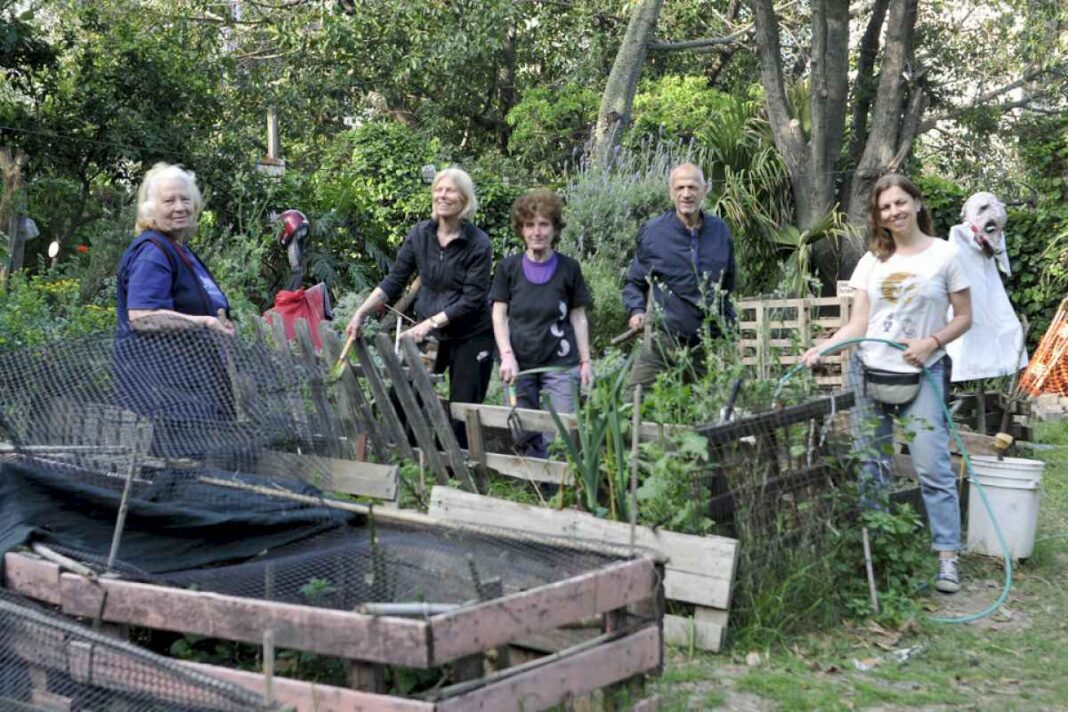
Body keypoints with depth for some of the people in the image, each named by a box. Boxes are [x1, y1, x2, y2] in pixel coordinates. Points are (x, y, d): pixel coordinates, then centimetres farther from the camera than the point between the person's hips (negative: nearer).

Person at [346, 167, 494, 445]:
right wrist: (361, 313, -12)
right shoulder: (419, 234, -2)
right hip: (427, 332, 4)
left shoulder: (478, 244, -13)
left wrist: (430, 322, -23)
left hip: (471, 337, -3)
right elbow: (393, 281, 0)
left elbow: (472, 299, -16)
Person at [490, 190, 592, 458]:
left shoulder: (569, 268, 1)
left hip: (560, 362, -1)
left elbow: (578, 317, 6)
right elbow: (499, 315, 2)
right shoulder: (509, 267, 2)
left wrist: (586, 361, 3)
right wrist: (507, 355, -10)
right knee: (525, 436, 6)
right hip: (520, 364, 1)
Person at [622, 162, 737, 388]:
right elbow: (634, 283, 9)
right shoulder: (652, 231, -1)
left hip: (711, 343, 3)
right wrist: (637, 311, -10)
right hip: (664, 342, -2)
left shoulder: (720, 231, 8)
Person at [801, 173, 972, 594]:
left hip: (921, 374, -3)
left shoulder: (944, 255, 1)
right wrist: (823, 347, -14)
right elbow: (858, 324, 3)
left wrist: (932, 342, -14)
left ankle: (947, 556, -2)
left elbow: (964, 318, 3)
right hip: (869, 372, 3)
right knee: (871, 468, 7)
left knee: (932, 466, -9)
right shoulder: (872, 262, 8)